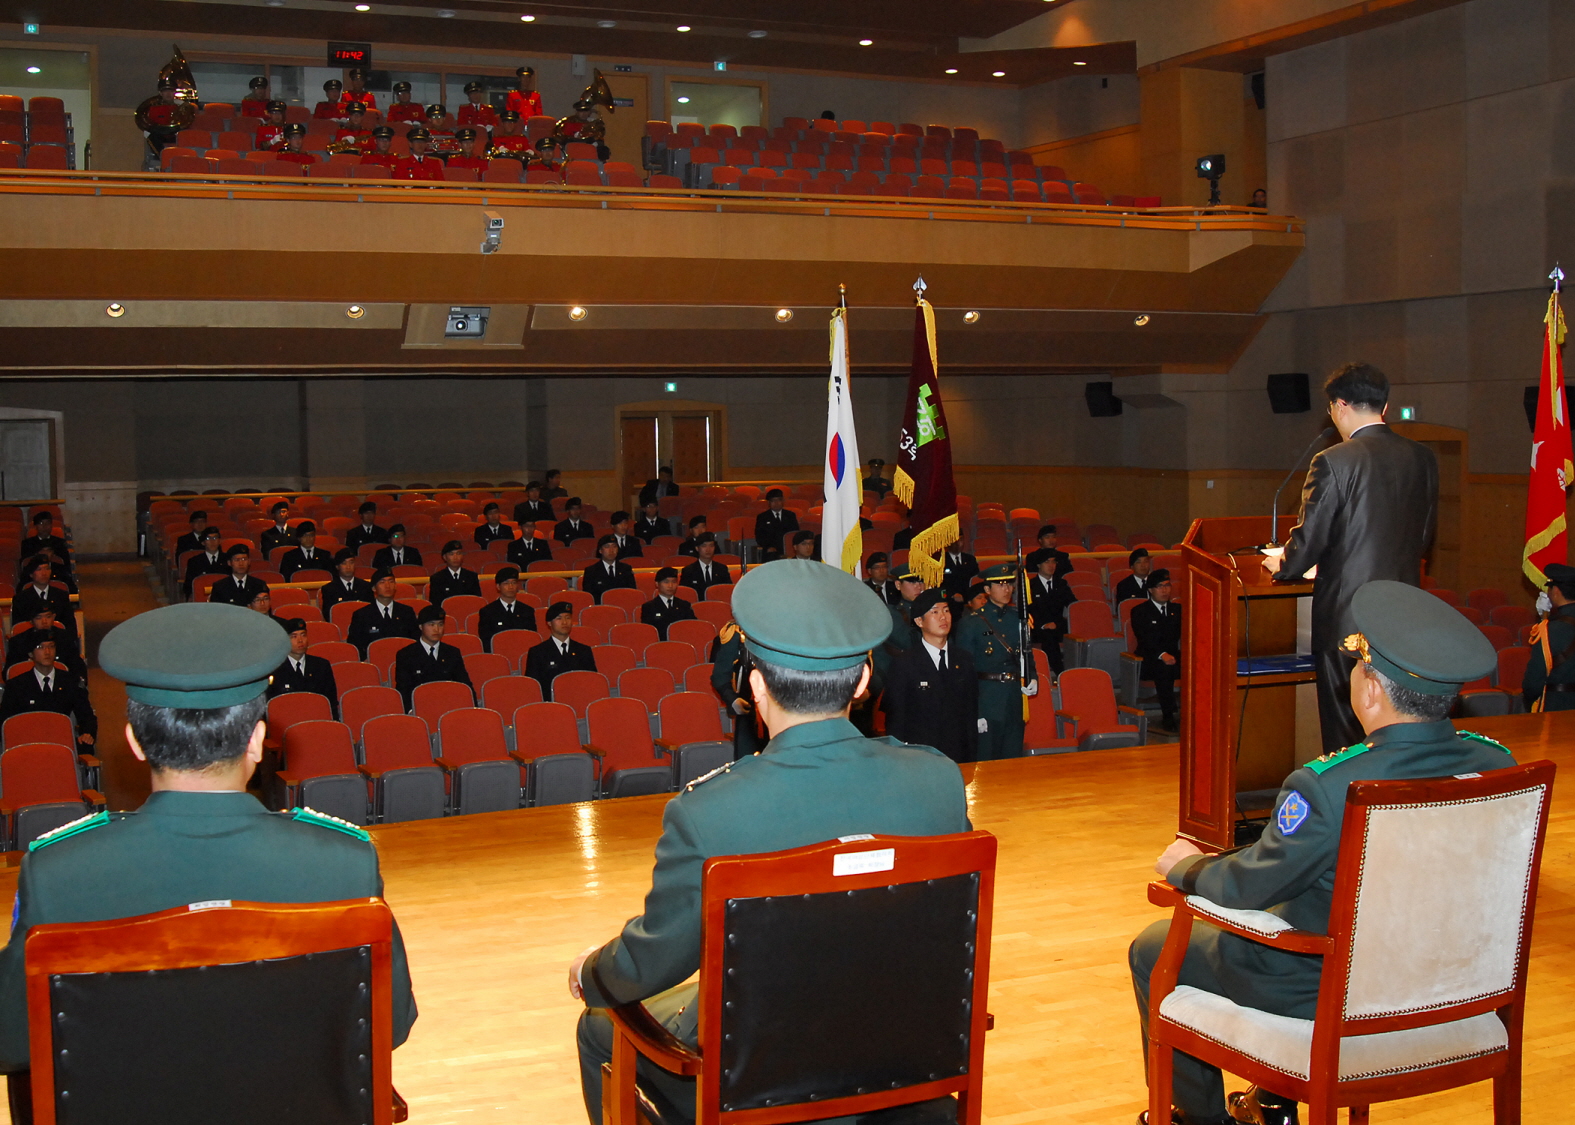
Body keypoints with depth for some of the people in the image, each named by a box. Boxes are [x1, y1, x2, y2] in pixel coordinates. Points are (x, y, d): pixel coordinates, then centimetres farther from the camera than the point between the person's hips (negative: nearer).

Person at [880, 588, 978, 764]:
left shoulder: (964, 661, 9)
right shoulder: (902, 665, -6)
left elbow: (971, 714, 11)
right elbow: (895, 721, -5)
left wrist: (973, 759, 7)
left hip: (960, 759, 4)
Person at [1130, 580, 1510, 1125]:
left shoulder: (1328, 788, -33)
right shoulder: (1497, 765, -14)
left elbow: (1241, 889, -19)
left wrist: (1186, 865, 2)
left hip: (1330, 998, -6)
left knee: (1152, 949, 16)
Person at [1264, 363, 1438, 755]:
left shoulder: (1333, 462, -14)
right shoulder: (1422, 458, 3)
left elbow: (1308, 541, -11)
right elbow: (1424, 536, 12)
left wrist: (1281, 565, 10)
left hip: (1346, 618, -5)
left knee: (1345, 731, 5)